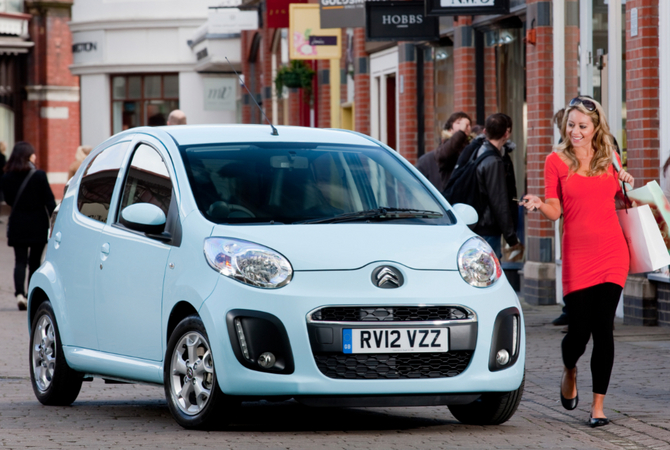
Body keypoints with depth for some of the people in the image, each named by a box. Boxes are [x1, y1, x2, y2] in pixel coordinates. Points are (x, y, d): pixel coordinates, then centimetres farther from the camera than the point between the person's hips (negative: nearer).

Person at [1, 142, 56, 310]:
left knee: (20, 261, 2)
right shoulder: (39, 176, -12)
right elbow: (49, 201, -10)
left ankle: (20, 293, -19)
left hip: (17, 226, 2)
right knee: (35, 261, 11)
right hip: (38, 225, -2)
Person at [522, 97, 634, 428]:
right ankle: (569, 372, 33)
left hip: (611, 252, 1)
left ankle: (598, 406, 1)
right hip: (577, 255, -1)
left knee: (603, 328, -5)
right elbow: (555, 211, 0)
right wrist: (538, 205, -20)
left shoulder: (609, 158, 9)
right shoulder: (556, 161, 3)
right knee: (579, 329, -3)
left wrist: (628, 186, 3)